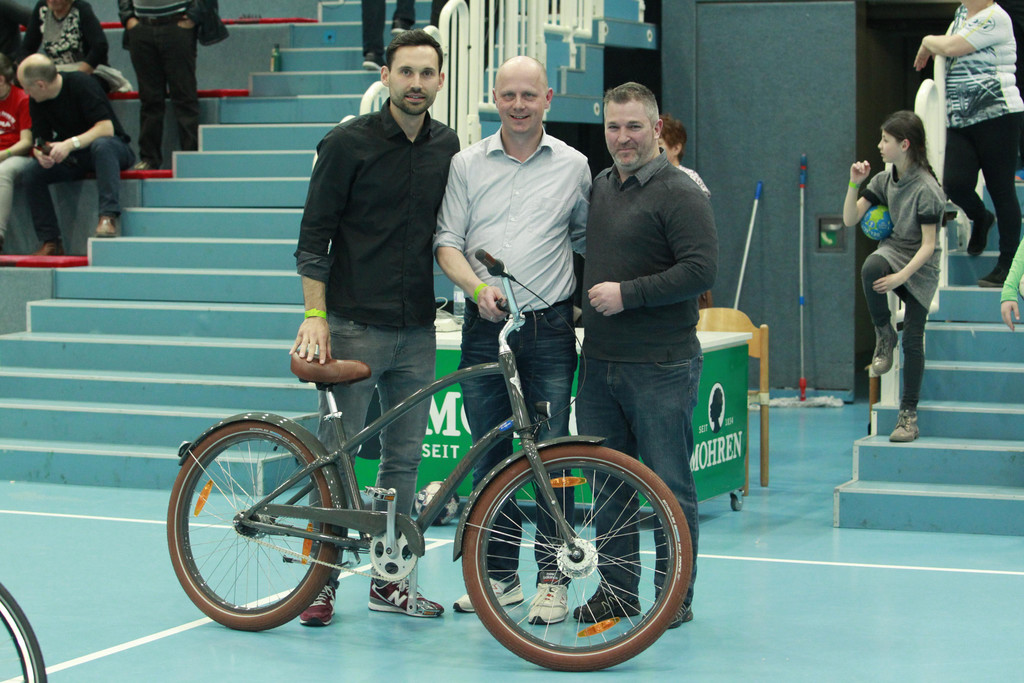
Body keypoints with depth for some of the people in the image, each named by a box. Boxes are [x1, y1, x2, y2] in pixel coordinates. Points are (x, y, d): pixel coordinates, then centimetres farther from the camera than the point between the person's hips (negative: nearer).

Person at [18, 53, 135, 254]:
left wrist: (70, 144, -38)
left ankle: (108, 216, -42)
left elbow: (107, 128, -27)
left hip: (114, 149, -6)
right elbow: (39, 141, 1)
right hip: (73, 160, 6)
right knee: (31, 175, -15)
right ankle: (50, 241, -14)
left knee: (101, 145, -40)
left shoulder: (81, 84, -20)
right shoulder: (36, 102, -1)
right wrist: (42, 154, -24)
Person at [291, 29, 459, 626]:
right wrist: (315, 317, -12)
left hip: (417, 331, 5)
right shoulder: (349, 143, -6)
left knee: (404, 458, 9)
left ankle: (390, 580, 18)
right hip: (354, 326, -5)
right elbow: (314, 238, -5)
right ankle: (323, 581, 8)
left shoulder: (447, 146, 9)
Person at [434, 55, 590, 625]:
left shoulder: (573, 166, 6)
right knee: (489, 455, 6)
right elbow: (448, 242, 2)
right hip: (484, 327, 1)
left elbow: (586, 240, 18)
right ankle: (500, 574, 16)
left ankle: (553, 578, 5)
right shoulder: (467, 164, 7)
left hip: (549, 327, -1)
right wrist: (479, 287, -14)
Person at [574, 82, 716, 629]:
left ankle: (676, 598, 9)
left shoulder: (679, 193, -9)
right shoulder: (600, 187, 15)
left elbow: (701, 270, -18)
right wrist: (589, 300, 15)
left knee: (668, 488, 0)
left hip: (660, 369, -7)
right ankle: (616, 590, 22)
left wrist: (627, 293, -18)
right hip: (600, 363, 7)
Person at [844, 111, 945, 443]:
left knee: (913, 341, -4)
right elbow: (850, 219, 2)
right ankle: (884, 336, -13)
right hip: (892, 251, 4)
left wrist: (900, 277, -28)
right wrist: (854, 184, -12)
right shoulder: (883, 181, 2)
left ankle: (909, 415, 7)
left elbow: (928, 246, -19)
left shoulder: (927, 189, -18)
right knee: (870, 268, -34)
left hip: (920, 268, -4)